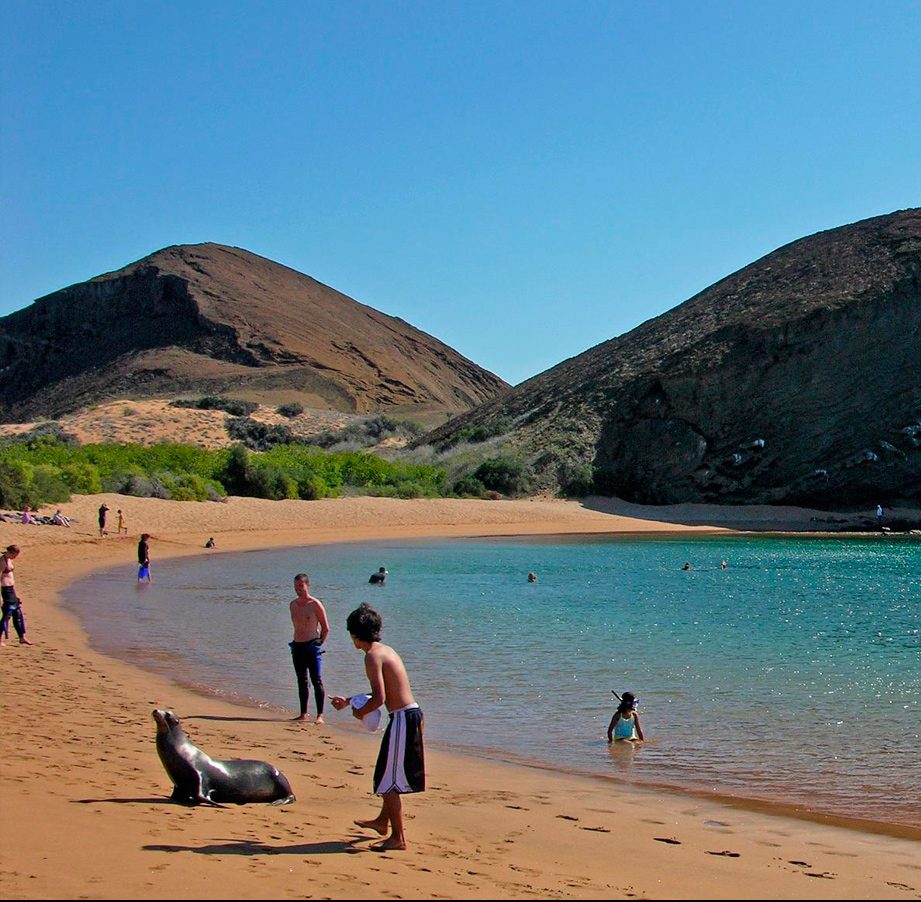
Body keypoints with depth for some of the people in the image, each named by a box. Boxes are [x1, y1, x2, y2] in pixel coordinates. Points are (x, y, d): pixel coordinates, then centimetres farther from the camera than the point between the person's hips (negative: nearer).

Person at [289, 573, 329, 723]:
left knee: (317, 681, -9)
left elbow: (325, 628, -2)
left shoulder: (315, 604, -7)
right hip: (297, 647, 6)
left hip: (312, 646, -6)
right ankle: (303, 714, 18)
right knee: (302, 682, 11)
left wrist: (318, 644, -2)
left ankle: (320, 715, -9)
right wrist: (297, 642, 14)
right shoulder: (293, 605, 11)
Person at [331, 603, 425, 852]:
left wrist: (361, 712, -3)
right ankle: (382, 821, 41)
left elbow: (379, 698, -21)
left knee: (389, 780, -2)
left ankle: (398, 837, 2)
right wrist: (348, 702, 31)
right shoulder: (385, 650, 16)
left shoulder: (373, 656, -14)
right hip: (412, 715, 10)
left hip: (402, 719, -10)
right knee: (391, 776, 25)